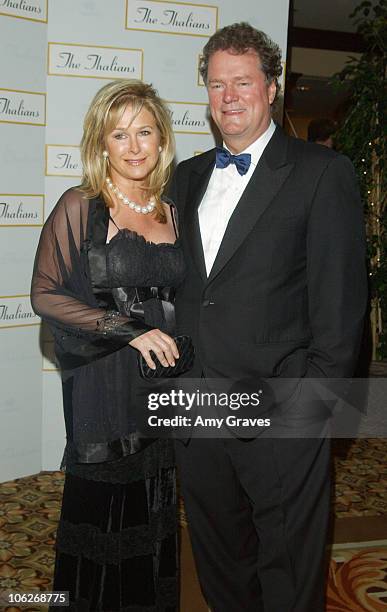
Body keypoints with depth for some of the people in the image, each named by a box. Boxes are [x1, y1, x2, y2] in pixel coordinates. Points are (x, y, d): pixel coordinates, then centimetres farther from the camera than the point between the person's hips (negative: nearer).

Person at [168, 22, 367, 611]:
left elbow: (341, 298, -10)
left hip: (282, 416, -5)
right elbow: (177, 286, 14)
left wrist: (314, 402, -14)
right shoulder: (187, 176, 13)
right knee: (218, 563, 22)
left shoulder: (323, 172, -5)